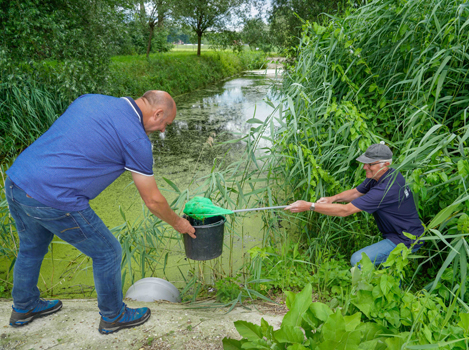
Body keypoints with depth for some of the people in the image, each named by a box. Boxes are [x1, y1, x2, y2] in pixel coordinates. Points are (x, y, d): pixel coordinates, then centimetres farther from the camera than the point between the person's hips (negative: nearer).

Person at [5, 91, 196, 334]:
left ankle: (23, 308, 55)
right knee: (107, 253, 13)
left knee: (31, 248, 31)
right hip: (54, 202, -8)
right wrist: (178, 224, 16)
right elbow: (152, 200, -1)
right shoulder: (136, 139, -9)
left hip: (15, 180, 9)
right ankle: (113, 316, 34)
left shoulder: (90, 99, 11)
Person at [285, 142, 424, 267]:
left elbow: (345, 210, -32)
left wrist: (308, 206, -31)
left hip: (406, 241, -10)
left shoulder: (387, 188, -33)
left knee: (358, 260, -16)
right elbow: (356, 192, 9)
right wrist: (333, 198, -12)